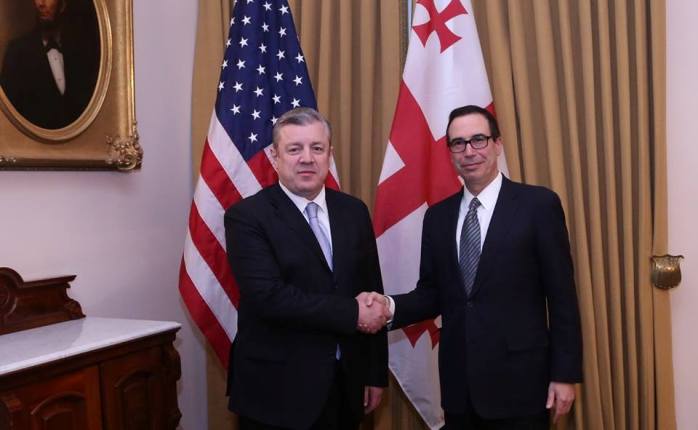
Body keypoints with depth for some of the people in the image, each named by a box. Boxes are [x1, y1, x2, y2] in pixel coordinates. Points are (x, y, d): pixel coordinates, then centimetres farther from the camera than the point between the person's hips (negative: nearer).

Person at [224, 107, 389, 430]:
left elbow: (372, 293, 8)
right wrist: (352, 314, -19)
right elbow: (268, 296, -22)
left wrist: (376, 374, 8)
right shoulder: (247, 217, -11)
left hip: (345, 384, 5)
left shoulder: (353, 211, 5)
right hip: (277, 391, -4)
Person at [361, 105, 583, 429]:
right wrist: (391, 307, -11)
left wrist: (565, 374, -8)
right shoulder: (437, 216, 7)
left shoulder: (538, 204, -6)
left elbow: (561, 297, -6)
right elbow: (432, 294, 8)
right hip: (459, 384, 4)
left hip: (519, 382, -4)